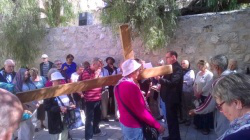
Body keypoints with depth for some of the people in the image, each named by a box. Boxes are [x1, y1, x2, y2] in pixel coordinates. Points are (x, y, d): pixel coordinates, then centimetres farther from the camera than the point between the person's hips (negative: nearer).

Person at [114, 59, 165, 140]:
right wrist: (157, 125, -18)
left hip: (123, 122, 9)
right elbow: (141, 111, -26)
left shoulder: (119, 84, 2)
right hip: (133, 126, -9)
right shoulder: (131, 86, -26)